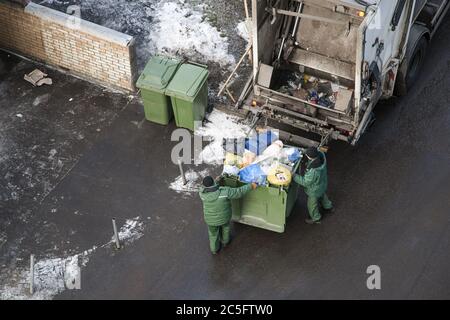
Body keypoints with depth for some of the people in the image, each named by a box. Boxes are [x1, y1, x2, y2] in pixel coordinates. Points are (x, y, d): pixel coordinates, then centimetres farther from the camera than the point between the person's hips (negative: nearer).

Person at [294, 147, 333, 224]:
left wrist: (294, 176, -25)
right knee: (322, 195, 38)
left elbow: (305, 182, -30)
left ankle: (316, 218, 49)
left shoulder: (313, 171, -47)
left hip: (315, 190, -7)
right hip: (322, 183, 7)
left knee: (312, 204, 23)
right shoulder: (321, 155, -27)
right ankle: (328, 206, 65)